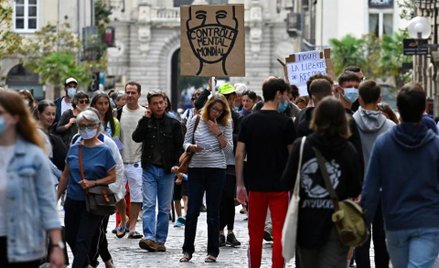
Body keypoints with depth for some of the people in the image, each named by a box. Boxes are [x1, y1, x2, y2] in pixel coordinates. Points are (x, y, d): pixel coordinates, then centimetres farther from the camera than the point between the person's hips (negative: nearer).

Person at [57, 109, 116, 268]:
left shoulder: (104, 151, -8)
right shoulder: (74, 149, 5)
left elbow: (112, 177, -6)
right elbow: (65, 175, 13)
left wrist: (93, 183, -19)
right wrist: (57, 196, 11)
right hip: (73, 200, 5)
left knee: (83, 240, -8)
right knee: (70, 237, 15)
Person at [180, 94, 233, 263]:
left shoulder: (225, 125, 2)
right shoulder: (196, 120, 3)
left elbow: (229, 149, -4)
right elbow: (186, 143, 6)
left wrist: (218, 132, -13)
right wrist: (192, 147, -15)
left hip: (216, 170, -1)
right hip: (196, 169, 1)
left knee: (213, 212, 4)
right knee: (192, 211, 0)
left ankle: (213, 251, 11)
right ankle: (187, 250, 9)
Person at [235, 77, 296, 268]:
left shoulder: (248, 121, 1)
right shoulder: (285, 122, -7)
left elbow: (239, 155, 0)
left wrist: (240, 184, 6)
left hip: (255, 185, 3)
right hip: (279, 186, -3)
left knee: (255, 233, 12)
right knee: (279, 233, -1)